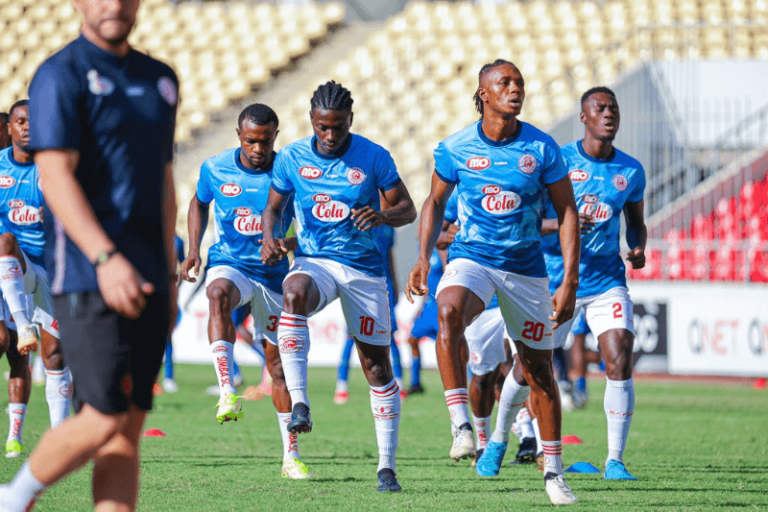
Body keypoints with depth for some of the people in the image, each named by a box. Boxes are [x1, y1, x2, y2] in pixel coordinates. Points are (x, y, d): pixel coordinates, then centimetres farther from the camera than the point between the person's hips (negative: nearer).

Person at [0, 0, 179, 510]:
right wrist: (106, 258, -26)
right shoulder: (61, 76, -6)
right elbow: (56, 176, -15)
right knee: (104, 419, -10)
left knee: (130, 424, 2)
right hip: (88, 275, -7)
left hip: (145, 279, 7)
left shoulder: (161, 79, 16)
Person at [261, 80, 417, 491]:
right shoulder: (292, 158, 0)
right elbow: (274, 207, 13)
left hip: (364, 268, 0)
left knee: (377, 366, 2)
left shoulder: (373, 157, -5)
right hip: (315, 261, 0)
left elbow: (408, 209, 0)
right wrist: (269, 238, -9)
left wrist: (383, 216, -23)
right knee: (294, 293, -37)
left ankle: (387, 465, 13)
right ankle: (299, 403, -41)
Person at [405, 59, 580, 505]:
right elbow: (436, 201, 11)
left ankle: (554, 471, 21)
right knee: (449, 313, -35)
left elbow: (567, 212, 0)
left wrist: (570, 283, -6)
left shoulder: (542, 148, -5)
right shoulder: (456, 147, -4)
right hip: (472, 259, -1)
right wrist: (424, 258, -2)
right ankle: (461, 424, -35)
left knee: (540, 371, 6)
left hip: (526, 268, 1)